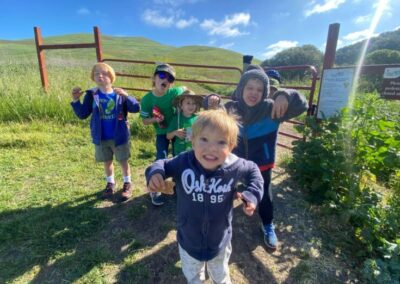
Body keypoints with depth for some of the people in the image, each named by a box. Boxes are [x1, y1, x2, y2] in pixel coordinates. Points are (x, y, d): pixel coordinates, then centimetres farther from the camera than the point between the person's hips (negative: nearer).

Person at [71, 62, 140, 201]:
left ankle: (127, 183, 32)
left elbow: (136, 108, -19)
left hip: (119, 137, -2)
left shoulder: (120, 94, -10)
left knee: (123, 161, 12)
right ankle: (110, 183, 40)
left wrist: (126, 96, -35)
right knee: (107, 162, 19)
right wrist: (75, 100, -18)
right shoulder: (91, 95, -4)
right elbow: (82, 114, -3)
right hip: (101, 138, 3)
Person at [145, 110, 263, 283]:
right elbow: (163, 164, -10)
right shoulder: (183, 162, -29)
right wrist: (155, 173, -32)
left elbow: (252, 170, -3)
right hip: (189, 241, 0)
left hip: (220, 242, 0)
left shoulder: (234, 166, -25)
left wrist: (252, 195, -16)